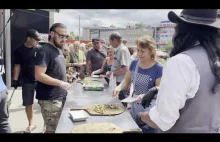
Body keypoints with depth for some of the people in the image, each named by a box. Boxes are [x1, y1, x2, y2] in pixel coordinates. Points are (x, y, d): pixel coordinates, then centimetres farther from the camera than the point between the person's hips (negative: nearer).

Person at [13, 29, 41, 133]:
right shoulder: (19, 50, -1)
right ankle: (31, 124, 28)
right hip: (27, 82, 1)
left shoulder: (39, 49, -2)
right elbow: (17, 66, 3)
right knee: (28, 104, 10)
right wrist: (15, 80, -2)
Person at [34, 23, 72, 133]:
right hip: (50, 99, -9)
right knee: (52, 129, -1)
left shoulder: (58, 50, 13)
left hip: (60, 96, 9)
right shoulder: (45, 51, -16)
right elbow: (39, 75, -24)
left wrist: (66, 76, 7)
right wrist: (61, 83, -24)